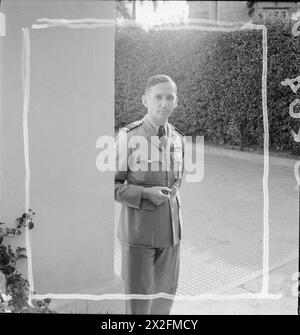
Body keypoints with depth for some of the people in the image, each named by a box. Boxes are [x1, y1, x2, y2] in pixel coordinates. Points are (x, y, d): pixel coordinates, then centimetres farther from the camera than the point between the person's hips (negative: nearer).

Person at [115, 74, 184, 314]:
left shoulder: (178, 138, 4)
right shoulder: (128, 137, -13)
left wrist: (171, 196, 9)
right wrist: (145, 194, -20)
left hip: (170, 229, 5)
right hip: (138, 230, -5)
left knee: (166, 292, 15)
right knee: (138, 294, 4)